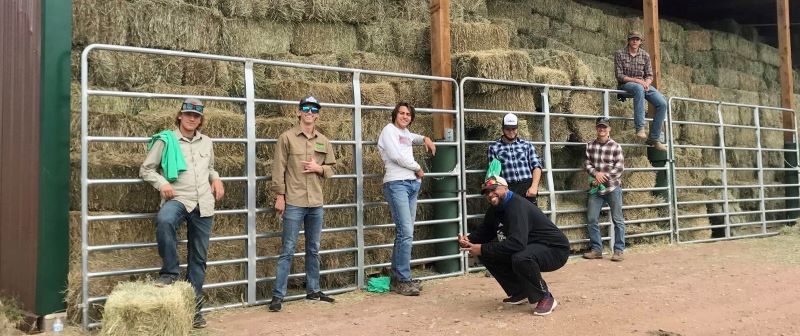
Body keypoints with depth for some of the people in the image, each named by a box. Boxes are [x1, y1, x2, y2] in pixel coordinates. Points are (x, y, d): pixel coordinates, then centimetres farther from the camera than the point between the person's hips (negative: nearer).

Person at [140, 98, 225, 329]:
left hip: (203, 205, 4)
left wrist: (216, 179, 7)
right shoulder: (165, 141, 0)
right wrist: (162, 183, -14)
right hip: (177, 199, -4)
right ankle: (170, 271, -20)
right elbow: (146, 170, 4)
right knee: (164, 220, -40)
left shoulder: (206, 142, 14)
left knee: (199, 257, 7)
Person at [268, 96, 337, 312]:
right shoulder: (287, 138, -2)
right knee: (287, 250, -3)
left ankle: (313, 290, 25)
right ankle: (278, 295, 4)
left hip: (316, 203, 5)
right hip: (293, 202, -5)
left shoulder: (324, 141, 11)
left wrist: (319, 168, -5)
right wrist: (279, 196, -10)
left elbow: (331, 168, 16)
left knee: (313, 249, 13)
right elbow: (278, 169, -5)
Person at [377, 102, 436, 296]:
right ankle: (403, 280, -10)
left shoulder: (405, 132, 21)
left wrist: (425, 139, 24)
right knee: (406, 232, -16)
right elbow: (397, 156, -12)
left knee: (405, 233, 6)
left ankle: (398, 278, 12)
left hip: (413, 184, 8)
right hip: (396, 184, -8)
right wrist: (418, 169, 0)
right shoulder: (389, 130, 0)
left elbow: (412, 137, 46)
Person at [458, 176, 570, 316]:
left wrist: (483, 249, -33)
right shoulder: (495, 210, 3)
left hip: (555, 250, -9)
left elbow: (517, 243, -38)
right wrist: (469, 240, -13)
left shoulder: (517, 206, -26)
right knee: (487, 254, 0)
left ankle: (545, 298, -13)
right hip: (531, 247, 9)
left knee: (520, 258, -39)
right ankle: (519, 292, 12)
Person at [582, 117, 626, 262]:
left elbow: (619, 167, -8)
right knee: (591, 219, 3)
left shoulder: (615, 146, -4)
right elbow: (587, 164, 3)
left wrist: (604, 177, -15)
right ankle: (596, 249, 14)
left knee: (617, 220, 2)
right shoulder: (590, 146, 5)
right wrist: (596, 173, -15)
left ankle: (618, 250, 10)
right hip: (596, 188, 3)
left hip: (613, 187, -3)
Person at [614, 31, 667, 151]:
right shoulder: (620, 54, -2)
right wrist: (637, 80, -19)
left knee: (662, 104, -18)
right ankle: (640, 128, -43)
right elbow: (619, 75, -9)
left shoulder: (645, 55, 10)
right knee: (639, 88, -41)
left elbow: (649, 75, 10)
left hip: (644, 84, 5)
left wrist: (647, 82, -14)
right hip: (626, 84, -5)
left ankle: (654, 138, -10)